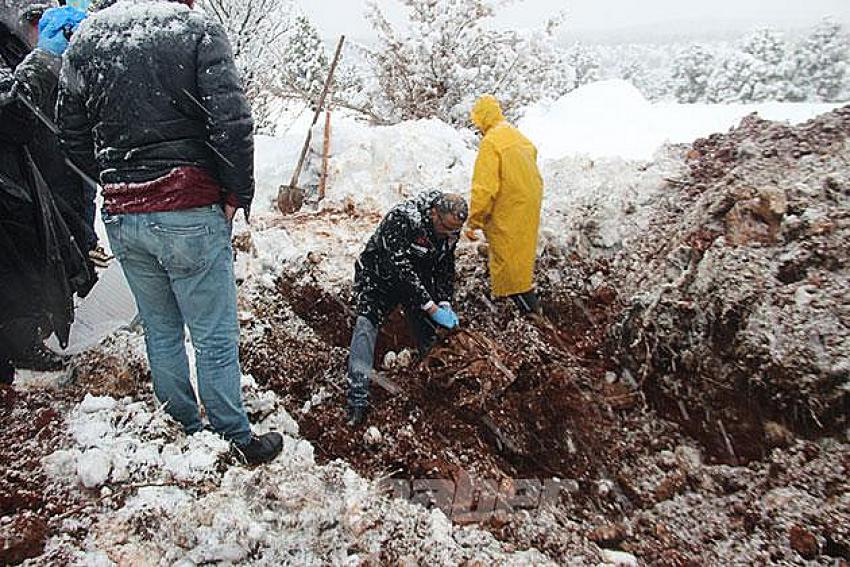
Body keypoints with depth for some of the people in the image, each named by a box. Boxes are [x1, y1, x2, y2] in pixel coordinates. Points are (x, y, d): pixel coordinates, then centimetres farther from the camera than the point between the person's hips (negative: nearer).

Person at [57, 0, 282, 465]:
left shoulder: (84, 38, 8)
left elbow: (73, 138, 11)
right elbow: (232, 123, -17)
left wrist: (120, 185, 16)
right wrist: (237, 195, -5)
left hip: (121, 217, 5)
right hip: (190, 214, -5)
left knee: (160, 331, 19)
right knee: (215, 336, 6)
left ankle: (185, 429, 35)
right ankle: (237, 441, 19)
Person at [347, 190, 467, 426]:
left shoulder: (450, 228, -11)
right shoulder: (401, 219, -34)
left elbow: (445, 268, 1)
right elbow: (401, 268, -37)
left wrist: (445, 304, -13)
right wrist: (432, 309, -37)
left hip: (417, 279, 6)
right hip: (379, 275, -6)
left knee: (427, 330, 1)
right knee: (366, 323, -23)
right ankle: (357, 400, -26)